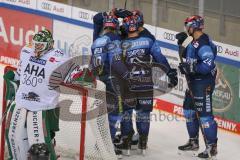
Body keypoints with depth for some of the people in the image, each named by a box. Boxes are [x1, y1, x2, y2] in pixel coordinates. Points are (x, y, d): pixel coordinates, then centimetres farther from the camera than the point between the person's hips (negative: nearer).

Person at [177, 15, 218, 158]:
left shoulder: (203, 43, -21)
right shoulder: (195, 42, 10)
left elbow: (208, 64, -29)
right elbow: (189, 56, 24)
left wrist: (190, 68, -25)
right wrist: (182, 44, 11)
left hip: (204, 83, -11)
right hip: (194, 82, 11)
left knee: (204, 114, -9)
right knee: (189, 110, 20)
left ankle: (212, 146, -4)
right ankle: (194, 142, 32)